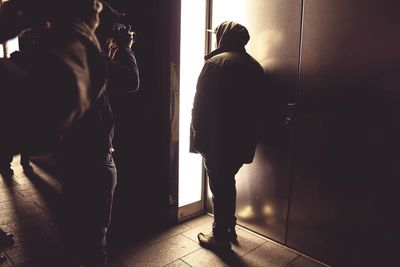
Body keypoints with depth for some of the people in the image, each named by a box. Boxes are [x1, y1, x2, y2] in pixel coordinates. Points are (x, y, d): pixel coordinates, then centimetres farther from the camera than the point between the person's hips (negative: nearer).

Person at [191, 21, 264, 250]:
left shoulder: (216, 62, -10)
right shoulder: (255, 66, 10)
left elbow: (201, 102, -12)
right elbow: (257, 105, 12)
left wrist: (198, 132, -2)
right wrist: (250, 136, 16)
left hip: (217, 138, -6)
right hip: (243, 138, 7)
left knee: (219, 186, 5)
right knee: (228, 182, 21)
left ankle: (220, 236, 19)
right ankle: (229, 228, 35)